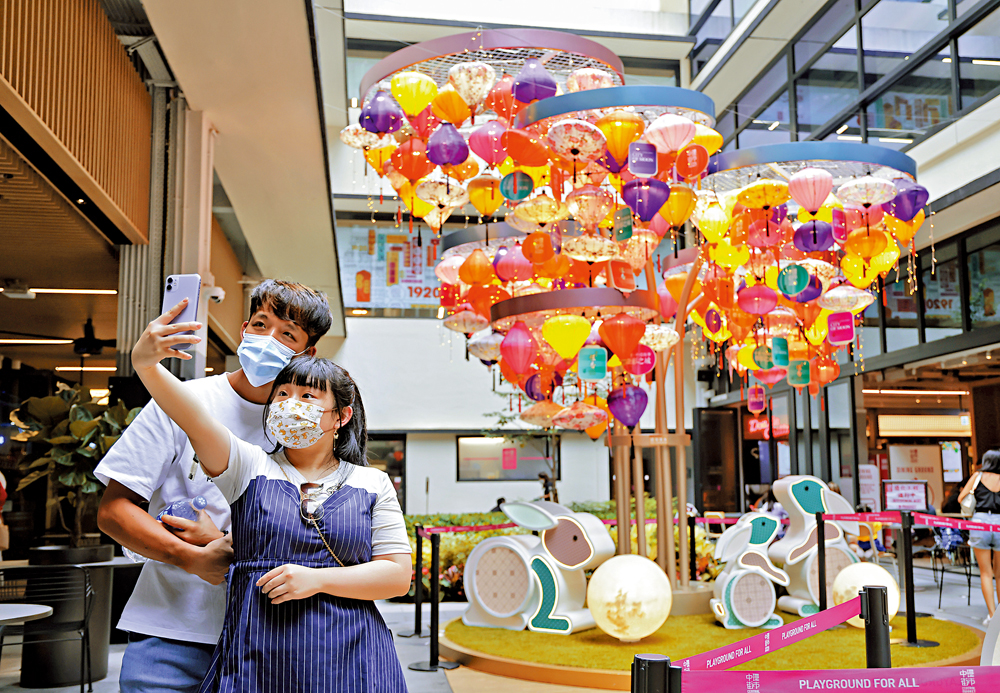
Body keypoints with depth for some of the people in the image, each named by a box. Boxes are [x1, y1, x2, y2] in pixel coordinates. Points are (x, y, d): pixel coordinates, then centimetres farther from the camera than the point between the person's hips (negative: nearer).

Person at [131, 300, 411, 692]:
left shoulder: (373, 485, 5)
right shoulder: (250, 467, 5)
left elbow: (398, 575, 0)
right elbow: (195, 421, -13)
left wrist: (316, 579, -11)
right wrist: (146, 365, -30)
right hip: (255, 658, 0)